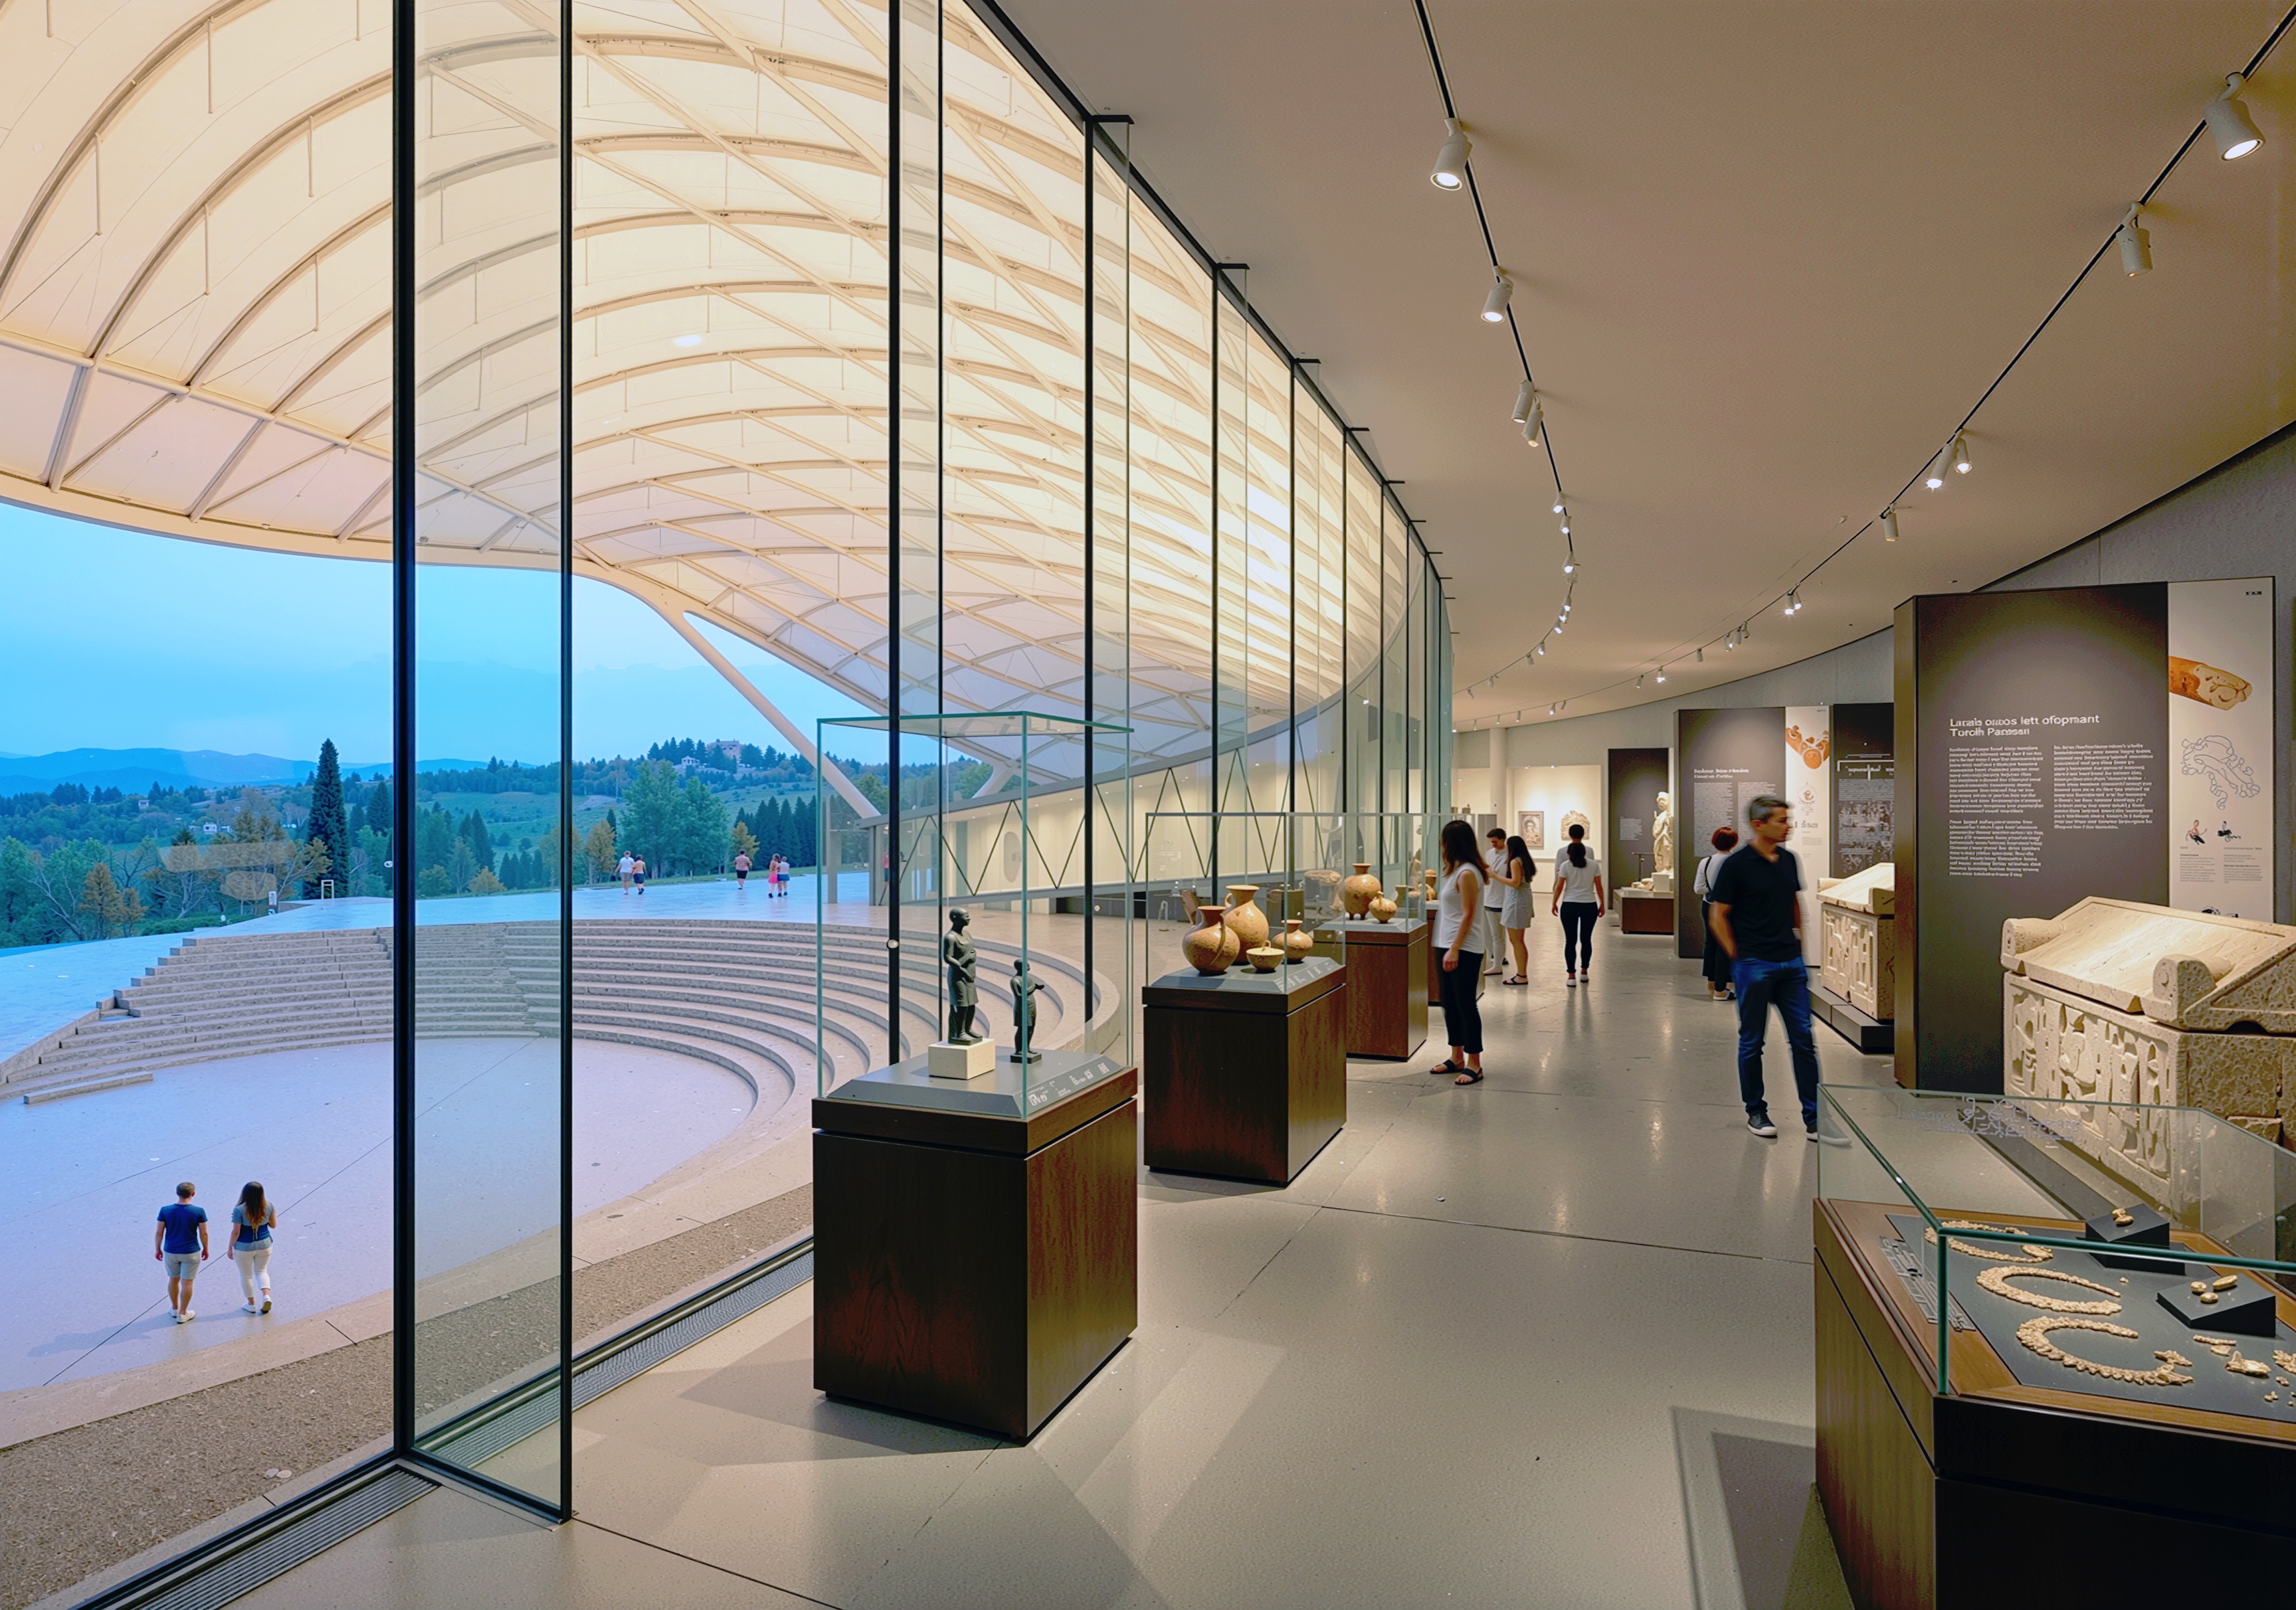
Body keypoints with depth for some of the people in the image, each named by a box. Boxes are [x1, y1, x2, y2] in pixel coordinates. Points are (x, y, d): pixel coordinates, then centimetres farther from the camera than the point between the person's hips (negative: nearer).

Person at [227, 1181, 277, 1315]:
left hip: (244, 1248, -3)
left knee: (246, 1276, 17)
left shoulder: (239, 1210, -20)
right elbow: (273, 1225, 1)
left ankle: (251, 1304, 28)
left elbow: (236, 1232, -16)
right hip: (264, 1245, 3)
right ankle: (266, 1295, 1)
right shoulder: (269, 1206, -10)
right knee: (262, 1271, 22)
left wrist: (230, 1248, -2)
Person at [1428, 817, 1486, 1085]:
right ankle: (1457, 1058, 25)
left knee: (1466, 1005, -3)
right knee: (1451, 1003, 15)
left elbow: (1468, 915, -19)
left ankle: (1474, 1065, 5)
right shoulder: (1457, 871, 13)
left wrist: (1455, 949, -22)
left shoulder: (1467, 873, -16)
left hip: (1463, 950, -10)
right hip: (1448, 946, 10)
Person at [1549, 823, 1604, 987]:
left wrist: (1554, 903, 7)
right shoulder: (1594, 865, 5)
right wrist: (1602, 905, 13)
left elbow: (1559, 887, -1)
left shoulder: (1565, 865, -1)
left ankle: (1571, 976, -6)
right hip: (1590, 906, 2)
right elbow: (1599, 887, 5)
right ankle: (1584, 972, 25)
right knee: (1586, 939, 14)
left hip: (1569, 905, -2)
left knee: (1570, 940, -1)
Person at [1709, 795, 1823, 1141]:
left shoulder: (1789, 860, 8)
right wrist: (1738, 956, -6)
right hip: (1754, 966, -6)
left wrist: (1799, 941, 14)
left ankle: (1813, 1116, 12)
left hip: (1791, 964, 6)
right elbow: (1717, 916, -7)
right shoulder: (1737, 864, -10)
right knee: (1752, 1041, 6)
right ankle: (1756, 1111, 18)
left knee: (1803, 1039, 6)